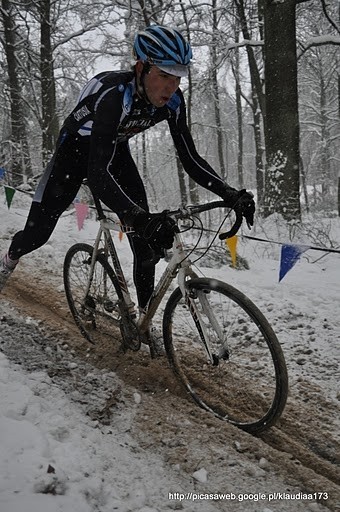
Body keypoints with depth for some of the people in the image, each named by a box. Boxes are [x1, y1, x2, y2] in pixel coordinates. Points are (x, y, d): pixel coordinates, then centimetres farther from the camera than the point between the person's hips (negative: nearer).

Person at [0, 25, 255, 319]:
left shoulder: (172, 101, -21)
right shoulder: (114, 95, -39)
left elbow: (190, 159, -16)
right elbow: (98, 172, -48)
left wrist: (230, 195, -30)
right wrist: (140, 218, -62)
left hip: (116, 151, 4)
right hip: (76, 149, -4)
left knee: (146, 235, -11)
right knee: (40, 229, 3)